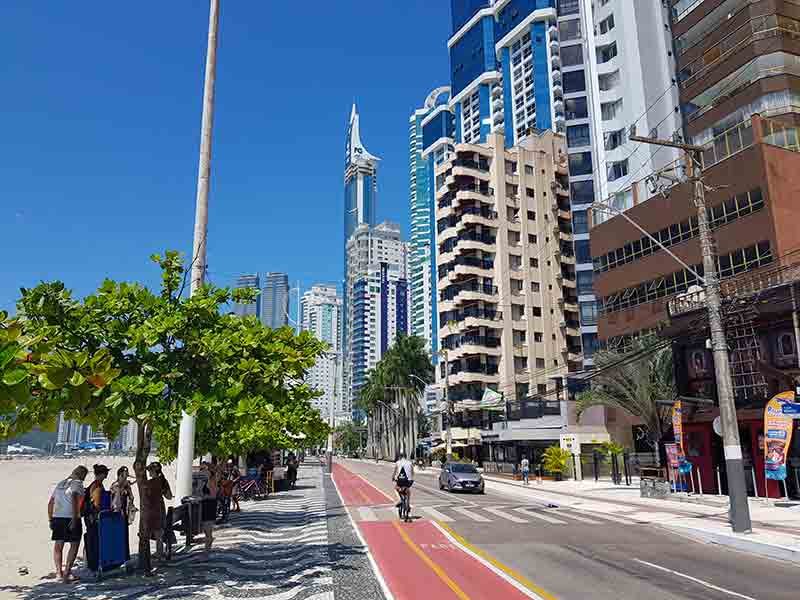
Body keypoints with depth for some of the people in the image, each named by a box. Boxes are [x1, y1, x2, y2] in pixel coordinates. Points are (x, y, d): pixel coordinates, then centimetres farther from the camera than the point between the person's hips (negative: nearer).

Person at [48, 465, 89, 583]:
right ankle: (67, 572, -1)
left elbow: (50, 503, 17)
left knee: (58, 545, 15)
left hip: (57, 517, 7)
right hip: (70, 517, -7)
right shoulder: (77, 483, -4)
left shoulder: (60, 484, 18)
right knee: (74, 545, 2)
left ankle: (59, 571, 19)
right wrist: (74, 519, -21)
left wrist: (50, 519, 21)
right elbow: (74, 499, -19)